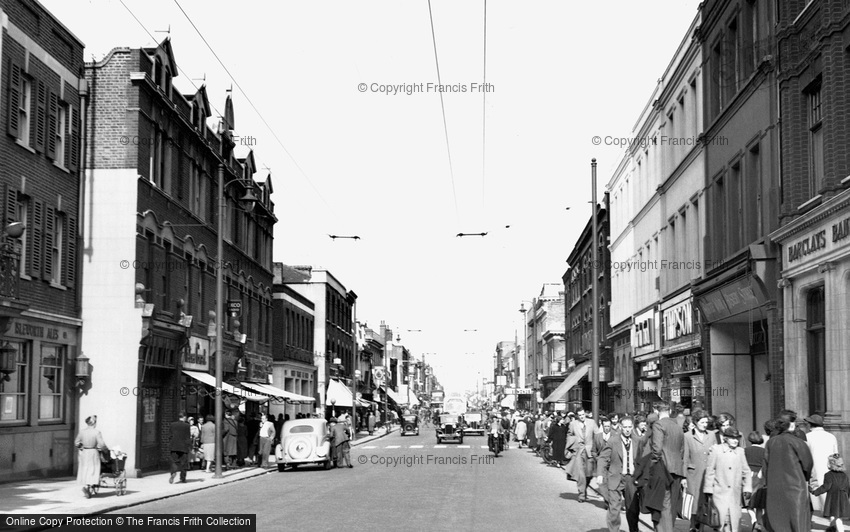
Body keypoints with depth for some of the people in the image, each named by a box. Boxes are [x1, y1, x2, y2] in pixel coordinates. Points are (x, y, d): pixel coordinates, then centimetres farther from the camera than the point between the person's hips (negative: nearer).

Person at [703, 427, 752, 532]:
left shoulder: (740, 451, 8)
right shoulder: (716, 450, -1)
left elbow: (746, 472, 14)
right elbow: (709, 471, 1)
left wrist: (747, 488, 4)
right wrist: (709, 490, -1)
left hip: (735, 494, 3)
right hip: (720, 492, -3)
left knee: (735, 519, 2)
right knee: (723, 517, -16)